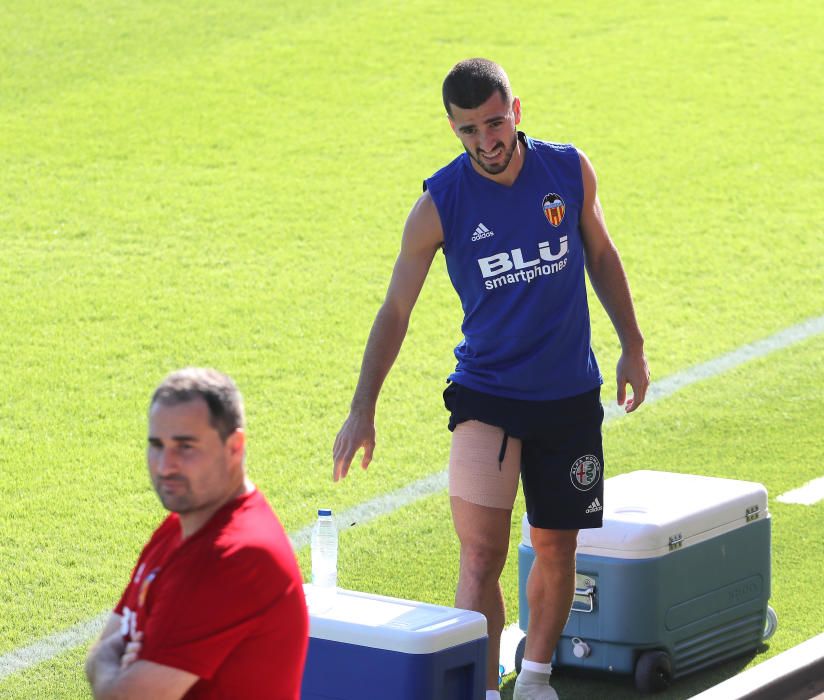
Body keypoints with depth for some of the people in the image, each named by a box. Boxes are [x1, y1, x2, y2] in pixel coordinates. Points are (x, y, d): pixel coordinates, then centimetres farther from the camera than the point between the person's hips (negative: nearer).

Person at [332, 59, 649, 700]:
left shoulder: (570, 169, -4)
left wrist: (632, 346, 13)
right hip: (486, 394, -2)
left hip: (571, 397, 3)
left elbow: (601, 254, 13)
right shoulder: (440, 203, -11)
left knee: (556, 550, 11)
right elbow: (396, 310, -7)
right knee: (481, 556, -15)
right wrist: (363, 409, -12)